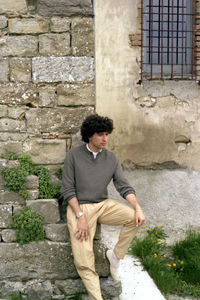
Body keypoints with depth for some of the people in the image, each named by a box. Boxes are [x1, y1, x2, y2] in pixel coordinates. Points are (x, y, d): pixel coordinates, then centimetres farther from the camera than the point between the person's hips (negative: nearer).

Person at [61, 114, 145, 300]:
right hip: (78, 207, -4)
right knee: (83, 262, -17)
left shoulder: (111, 158, 5)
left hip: (103, 205, 4)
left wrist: (137, 208, -17)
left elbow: (123, 186, 1)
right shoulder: (74, 155, -5)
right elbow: (67, 189, -7)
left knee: (135, 218, -20)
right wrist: (81, 216, -17)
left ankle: (115, 255, -1)